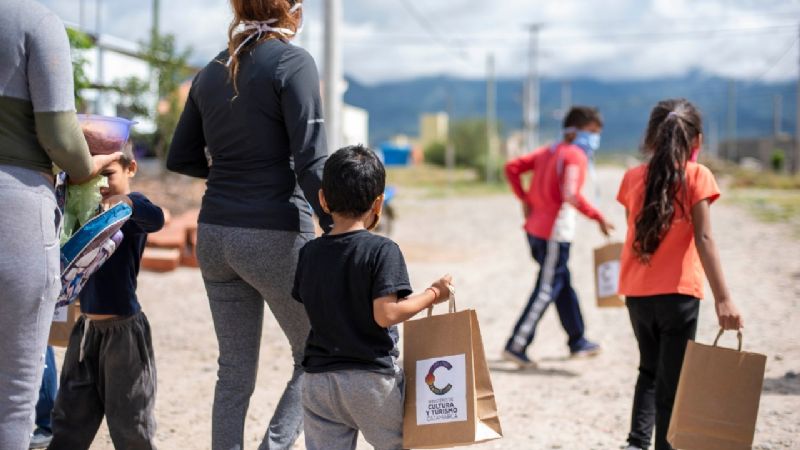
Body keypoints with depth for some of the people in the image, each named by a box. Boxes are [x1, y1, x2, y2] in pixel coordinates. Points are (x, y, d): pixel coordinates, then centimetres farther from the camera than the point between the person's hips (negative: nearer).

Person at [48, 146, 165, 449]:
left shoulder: (131, 206, -12)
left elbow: (155, 220, -33)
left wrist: (126, 201, -50)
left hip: (123, 328, -7)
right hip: (86, 327, 7)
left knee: (129, 424, 2)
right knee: (69, 421, 16)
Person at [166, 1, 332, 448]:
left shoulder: (212, 72, 10)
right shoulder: (293, 63, -9)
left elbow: (182, 157, 18)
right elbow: (311, 162, -17)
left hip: (216, 234, 6)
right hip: (275, 235, -6)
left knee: (234, 372, 11)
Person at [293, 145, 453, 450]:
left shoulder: (309, 253, 5)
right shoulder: (382, 250, -11)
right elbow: (385, 314, -19)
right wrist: (432, 294, -6)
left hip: (318, 379, 4)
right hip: (371, 378, -4)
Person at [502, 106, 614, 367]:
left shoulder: (548, 152, 15)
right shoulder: (575, 156, -11)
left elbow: (512, 168, 10)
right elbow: (570, 195, -25)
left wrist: (525, 200, 10)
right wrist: (598, 218, -20)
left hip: (535, 228, 9)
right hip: (555, 231, -9)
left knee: (563, 283, 19)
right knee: (547, 290, -3)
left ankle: (578, 342, 30)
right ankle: (516, 346, -5)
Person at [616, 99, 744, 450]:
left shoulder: (633, 177, 3)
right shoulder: (697, 176, -8)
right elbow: (704, 240, -15)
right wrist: (723, 299, -17)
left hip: (636, 293, 4)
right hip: (677, 293, -4)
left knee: (650, 370, 20)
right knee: (671, 380, 4)